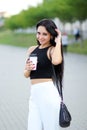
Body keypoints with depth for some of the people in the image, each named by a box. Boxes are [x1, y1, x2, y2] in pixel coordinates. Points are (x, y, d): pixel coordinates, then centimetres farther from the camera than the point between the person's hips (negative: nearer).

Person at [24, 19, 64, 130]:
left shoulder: (52, 49, -2)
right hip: (34, 93, 6)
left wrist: (58, 42, -12)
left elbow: (56, 61, -27)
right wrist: (28, 69, -4)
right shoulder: (32, 50, 16)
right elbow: (26, 74, 19)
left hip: (48, 92, -6)